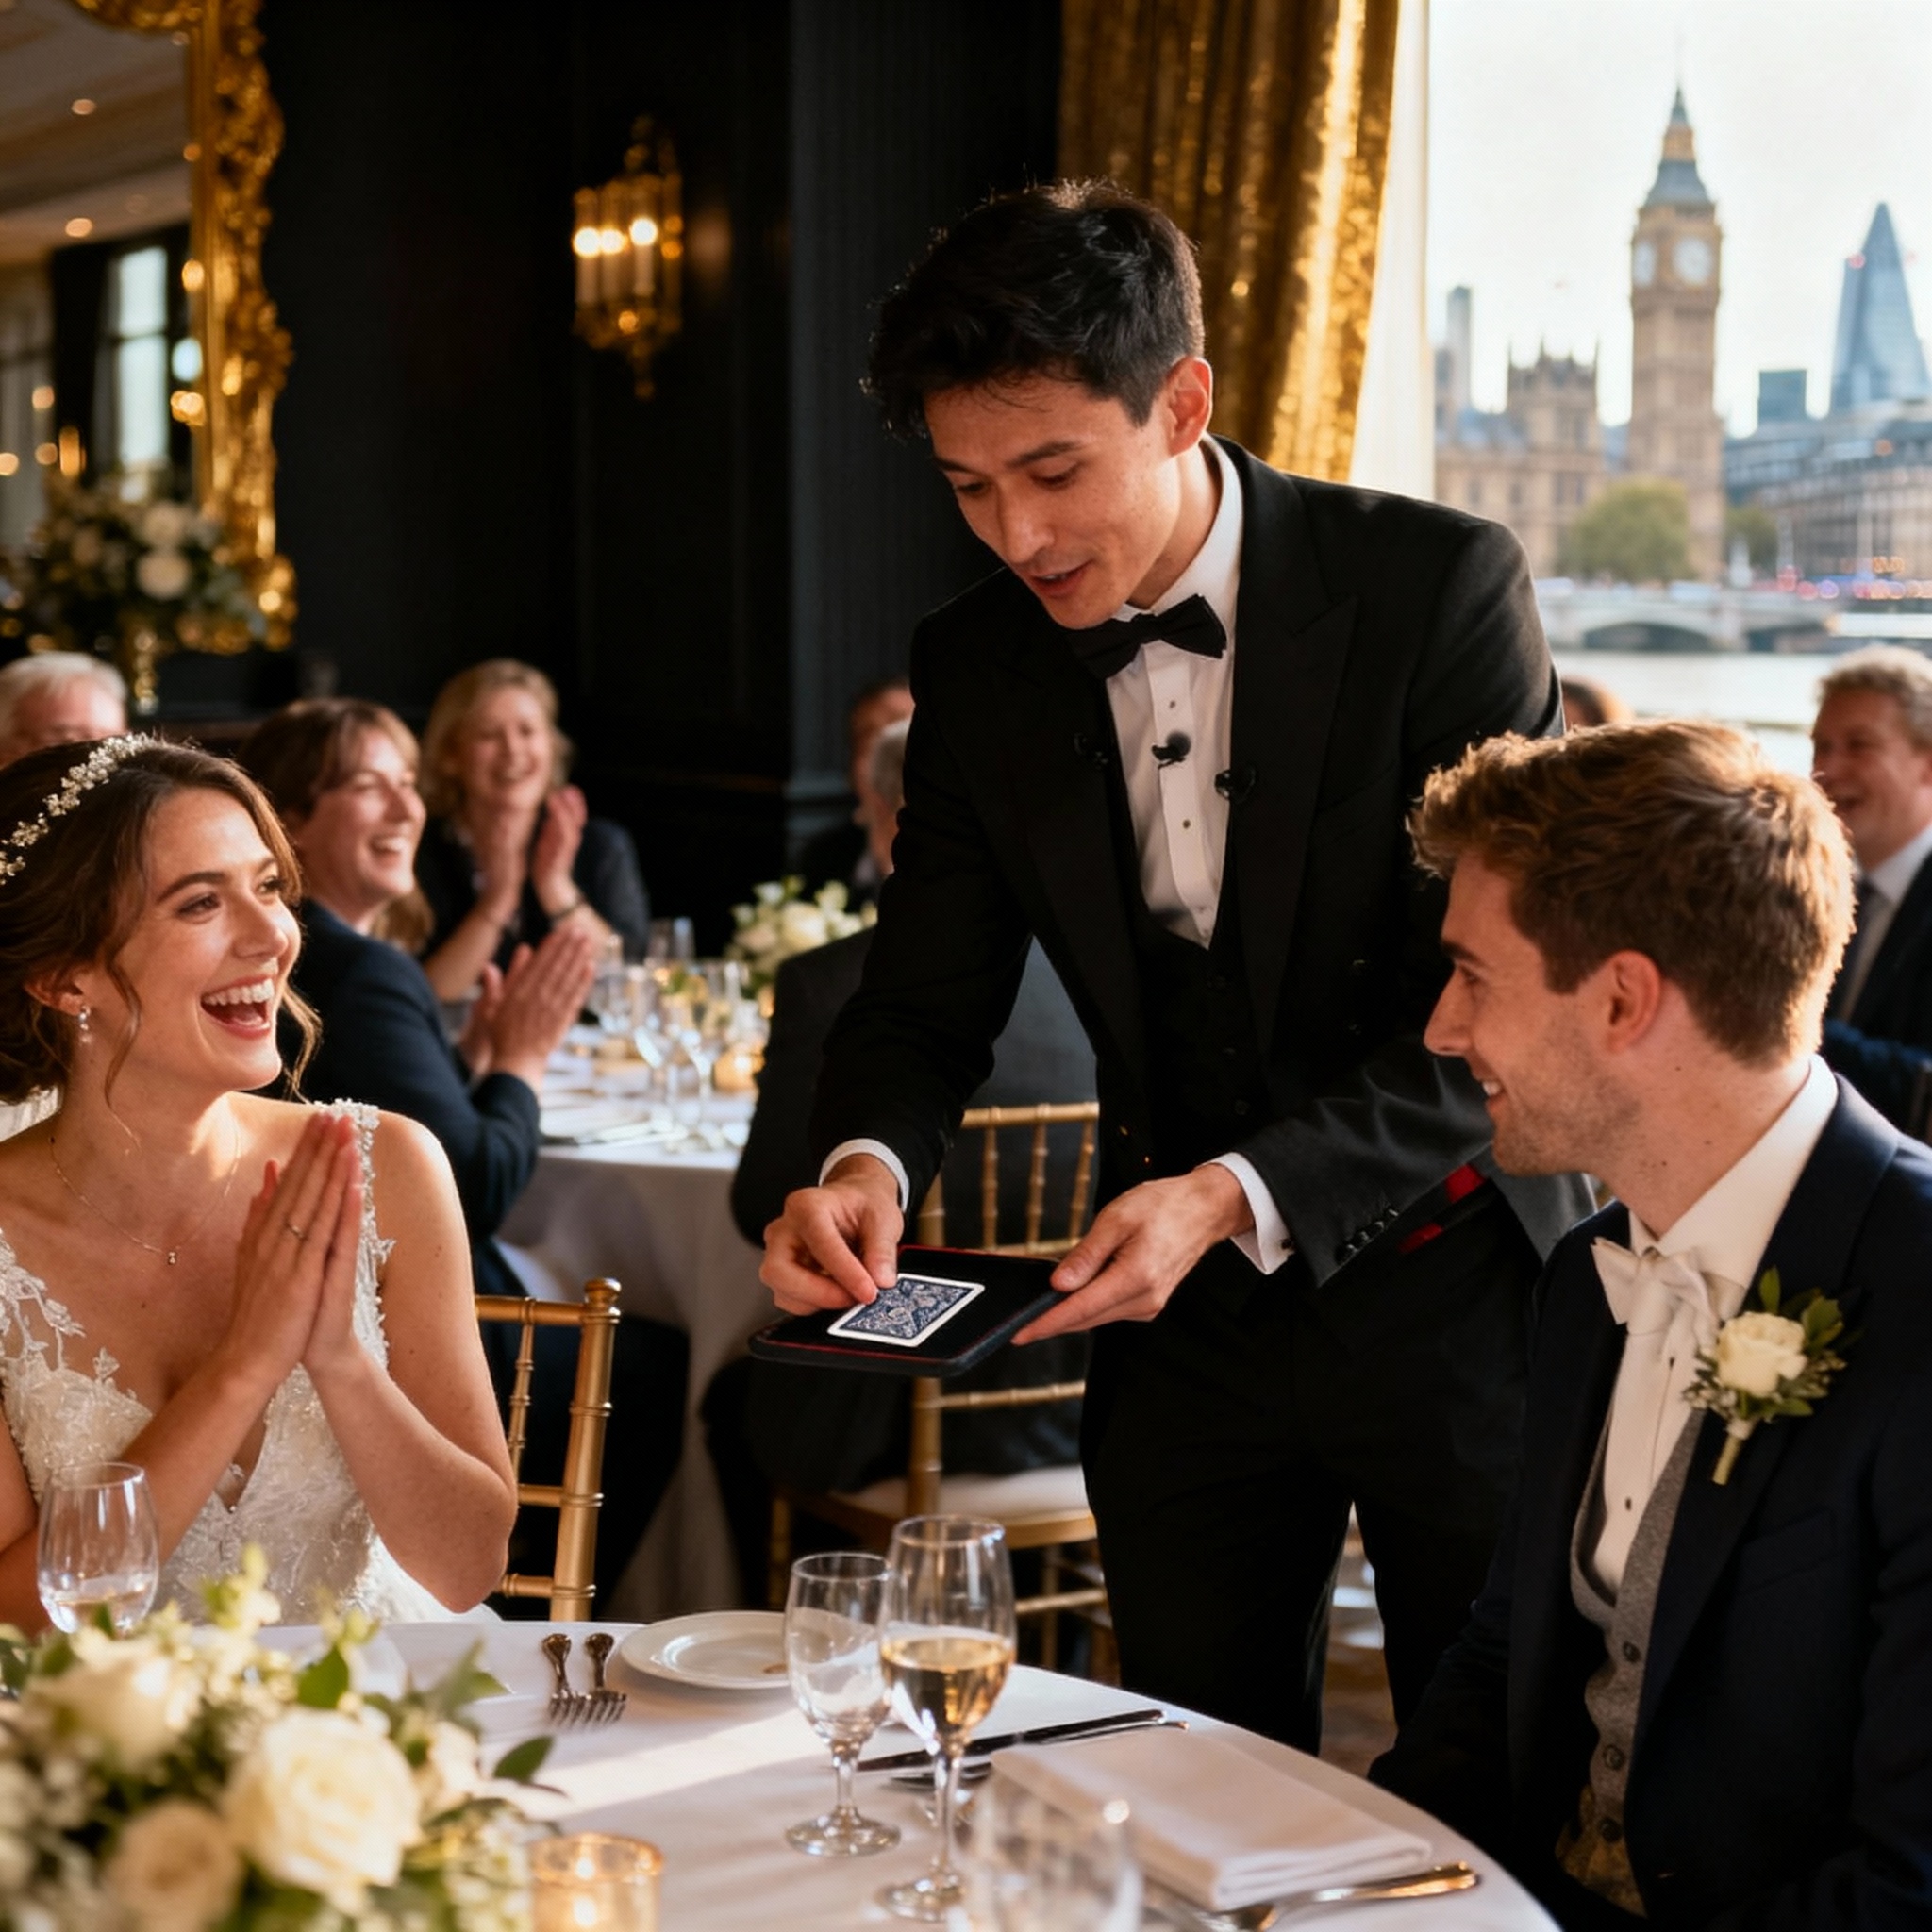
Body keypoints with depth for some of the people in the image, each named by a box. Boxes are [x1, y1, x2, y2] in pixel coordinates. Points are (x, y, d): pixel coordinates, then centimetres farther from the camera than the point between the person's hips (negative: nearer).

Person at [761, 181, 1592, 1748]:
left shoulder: (1440, 587, -16)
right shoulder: (978, 665, -2)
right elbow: (930, 1002, 4)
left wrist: (1237, 1193, -29)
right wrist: (866, 1164, -18)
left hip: (1450, 1282, -3)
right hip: (1180, 1315, 4)